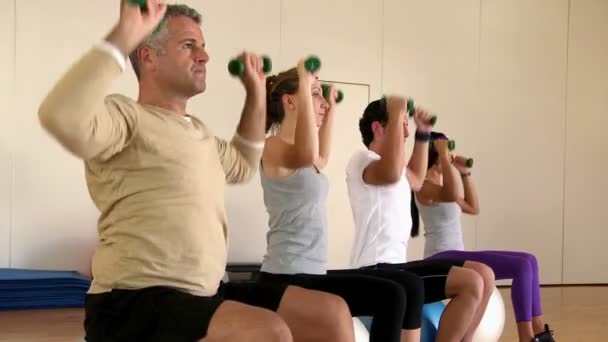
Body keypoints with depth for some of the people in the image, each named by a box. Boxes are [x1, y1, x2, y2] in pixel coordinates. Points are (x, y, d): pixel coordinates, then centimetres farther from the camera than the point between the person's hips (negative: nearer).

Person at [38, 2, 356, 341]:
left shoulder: (198, 130, 19)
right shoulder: (127, 116, -10)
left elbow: (242, 166, 38)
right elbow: (62, 117, -33)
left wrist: (256, 92, 32)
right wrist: (124, 36, -29)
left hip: (203, 295, 9)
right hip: (133, 304, -9)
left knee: (331, 313, 3)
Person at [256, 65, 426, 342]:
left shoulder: (299, 152, 16)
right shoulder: (275, 147, -12)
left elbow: (320, 158, 41)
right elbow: (308, 155, -37)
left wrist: (332, 108, 41)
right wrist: (305, 84, -30)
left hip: (310, 274, 10)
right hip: (287, 279, -10)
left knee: (410, 285, 6)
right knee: (390, 296, -21)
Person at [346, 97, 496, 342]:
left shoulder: (388, 163, 19)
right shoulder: (362, 159, -12)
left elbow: (415, 180, 40)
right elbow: (392, 174, -36)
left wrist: (423, 133, 32)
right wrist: (396, 116, -29)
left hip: (396, 265, 10)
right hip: (377, 271, -10)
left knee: (485, 275, 4)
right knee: (471, 283, -21)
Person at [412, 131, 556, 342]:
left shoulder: (439, 184, 20)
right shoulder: (425, 186, -10)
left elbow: (473, 208, 28)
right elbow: (452, 194, -32)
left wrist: (465, 174, 23)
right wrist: (444, 158, -22)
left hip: (456, 258, 10)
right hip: (442, 260, -10)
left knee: (529, 261, 7)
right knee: (522, 266, -19)